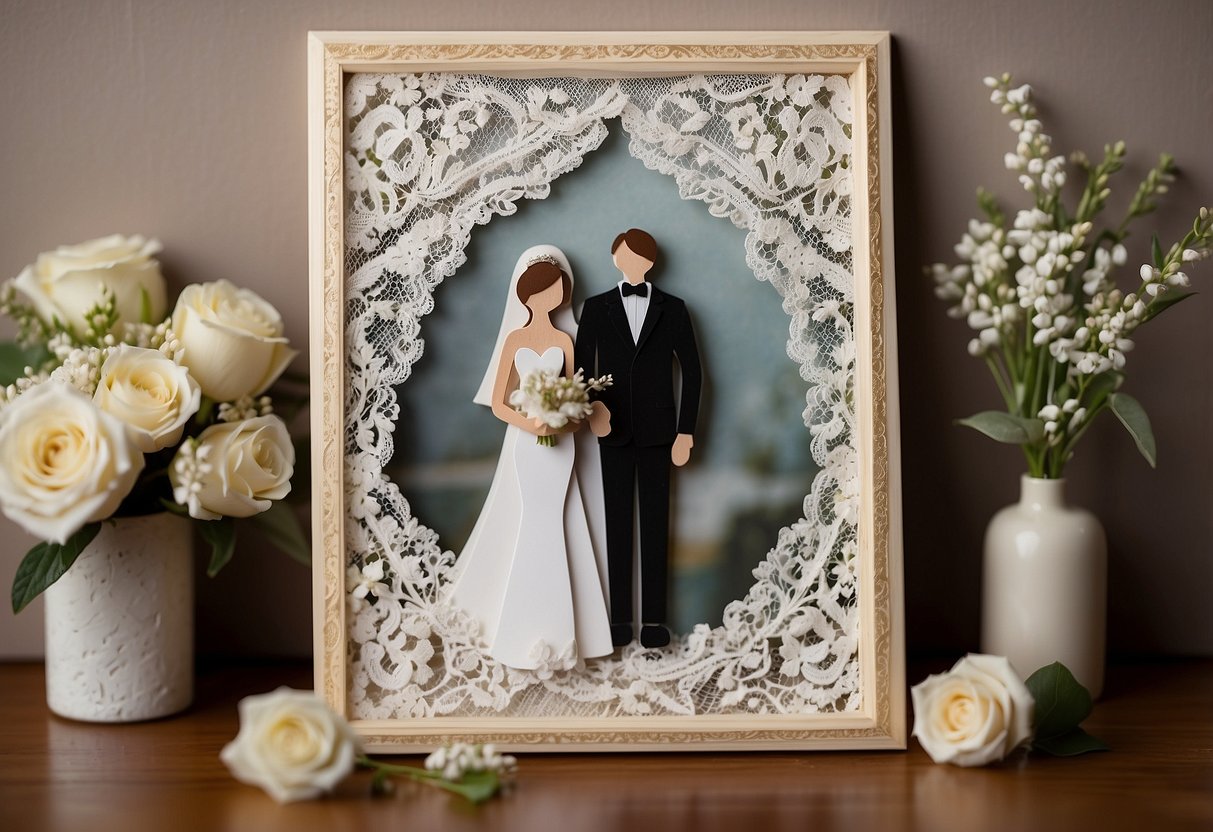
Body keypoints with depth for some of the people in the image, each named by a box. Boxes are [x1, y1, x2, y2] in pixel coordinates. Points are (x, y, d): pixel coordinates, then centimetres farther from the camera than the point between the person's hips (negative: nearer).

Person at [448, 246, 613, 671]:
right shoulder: (514, 339, 3)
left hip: (559, 444, 1)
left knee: (552, 528, 0)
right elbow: (498, 404, 0)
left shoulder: (565, 341, 7)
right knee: (530, 527, -2)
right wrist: (528, 424, -19)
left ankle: (551, 628, 9)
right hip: (524, 443, -1)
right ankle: (528, 631, 8)